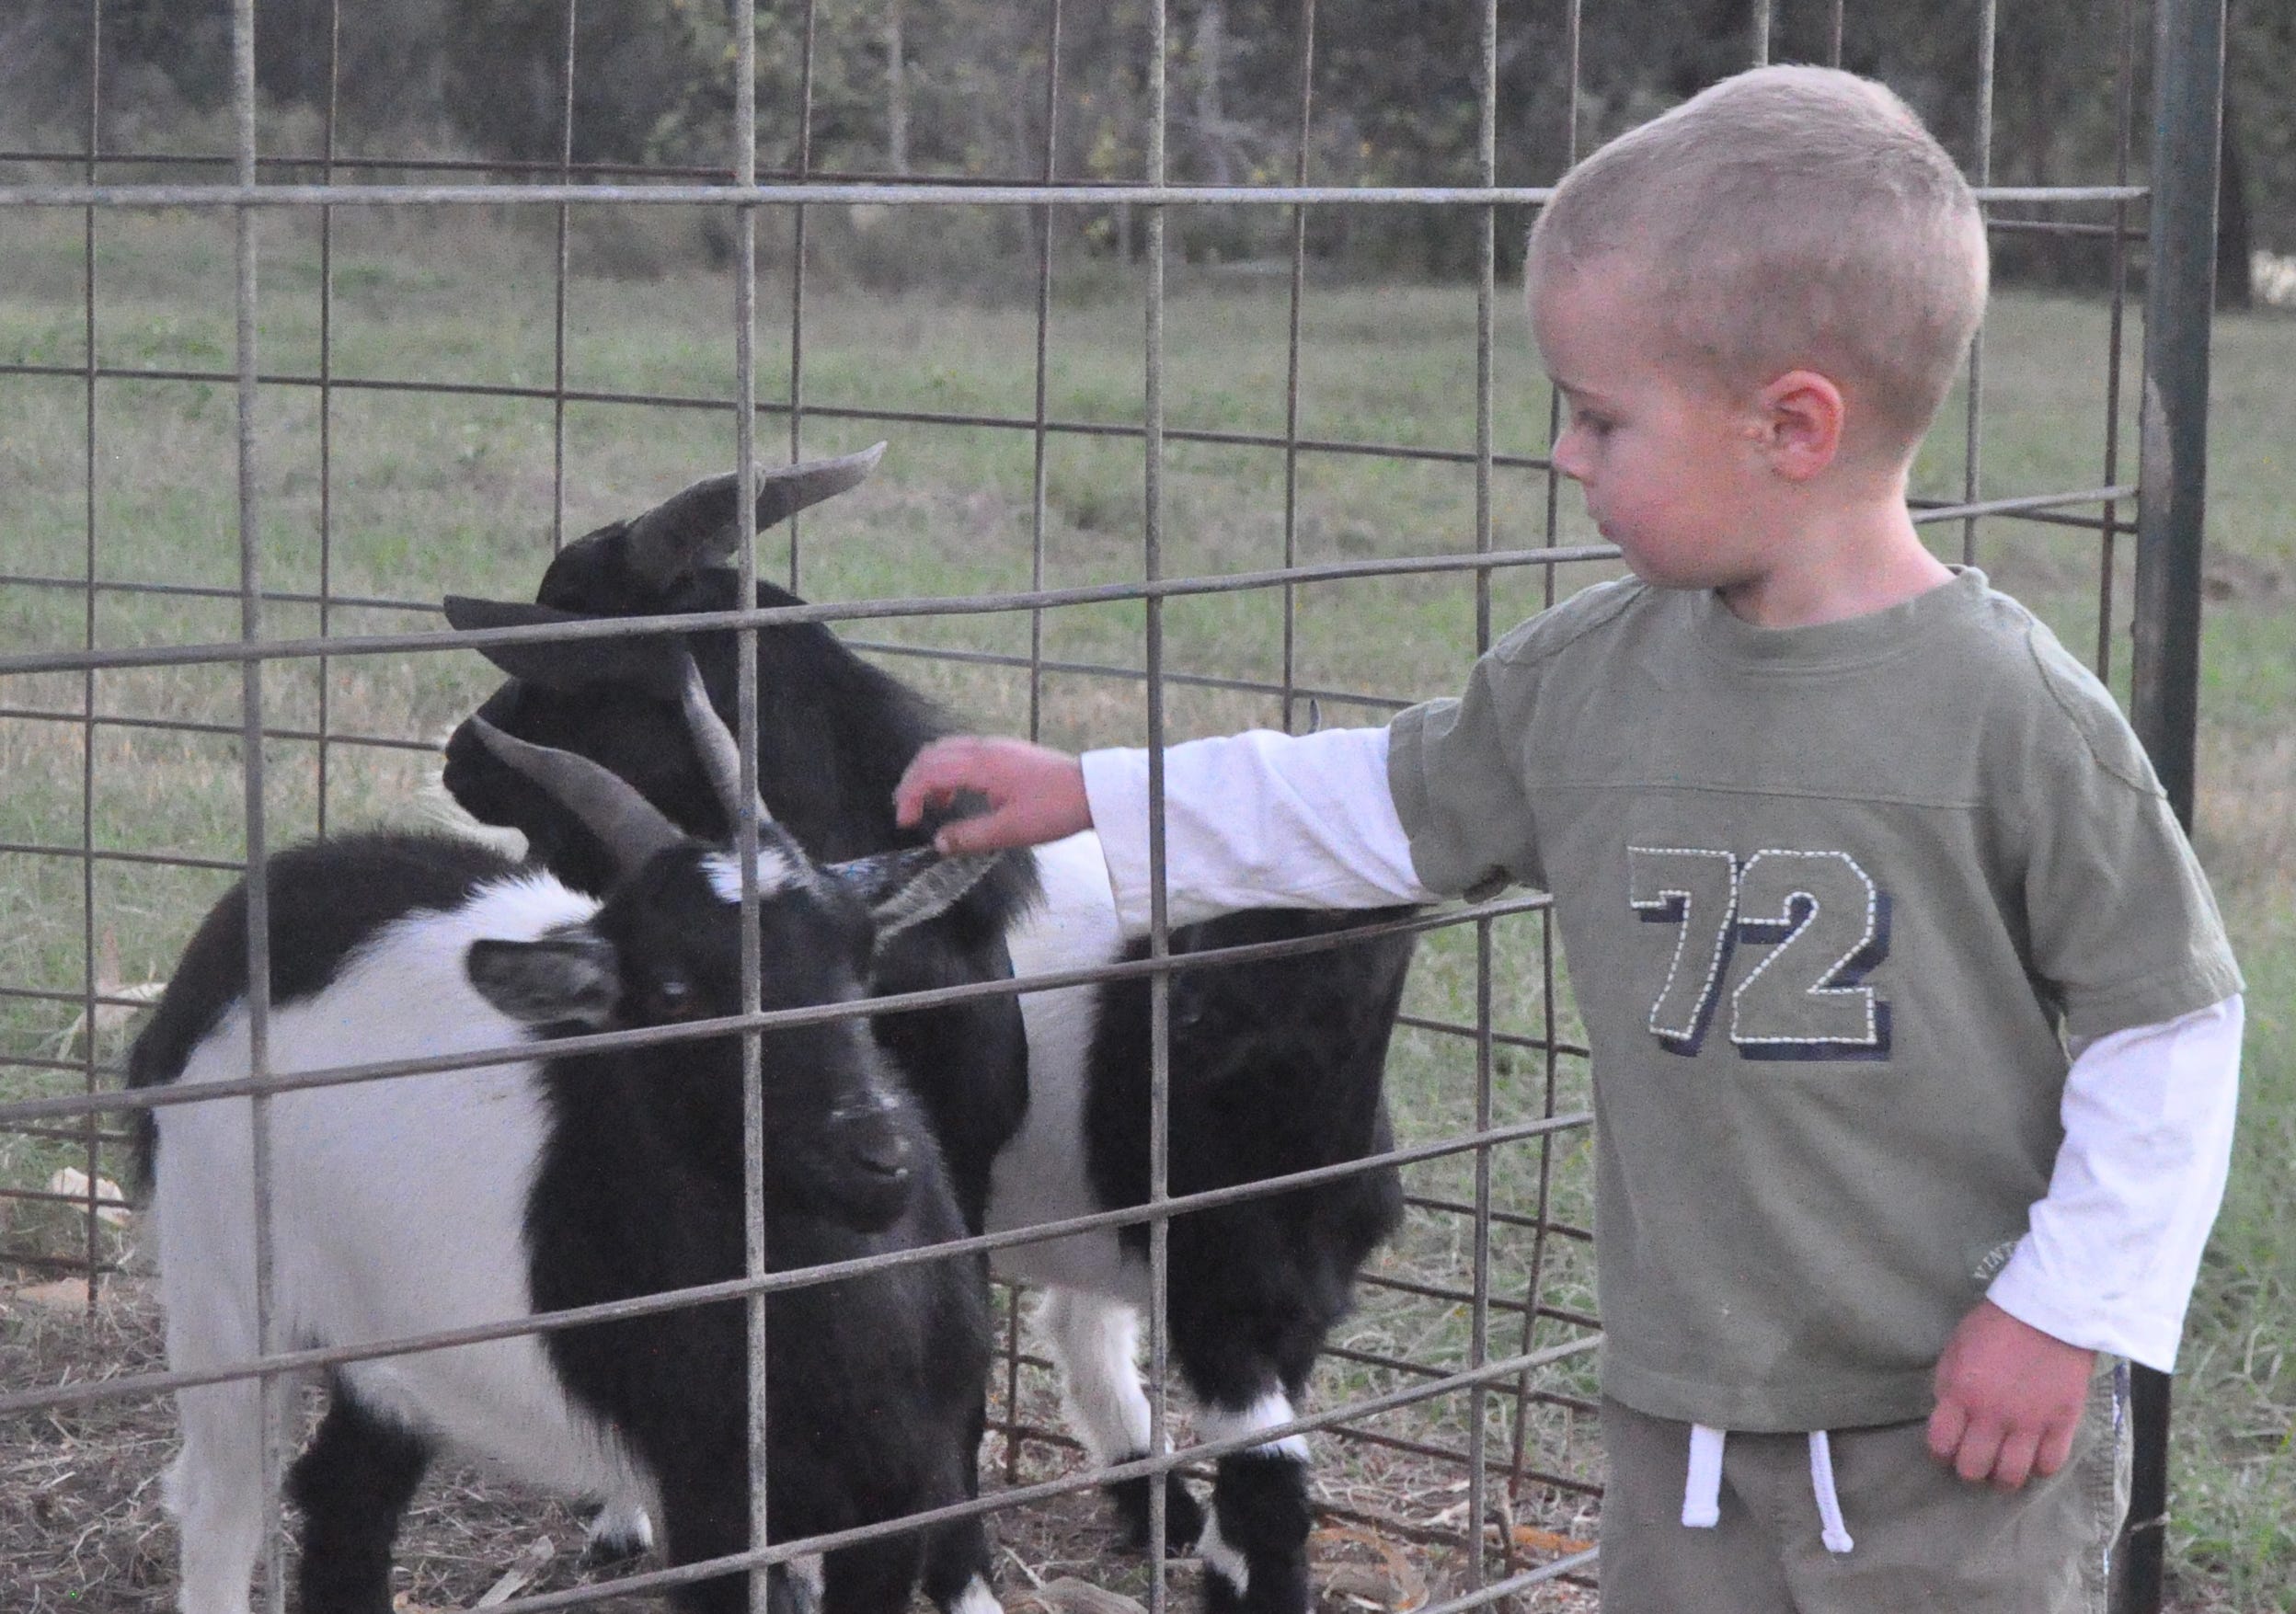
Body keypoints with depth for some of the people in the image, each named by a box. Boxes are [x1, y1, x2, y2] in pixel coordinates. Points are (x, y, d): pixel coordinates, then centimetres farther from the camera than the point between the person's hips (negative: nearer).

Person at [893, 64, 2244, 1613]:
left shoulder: (2011, 711, -14)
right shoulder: (1589, 679, 3)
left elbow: (2166, 1020, -8)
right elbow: (1392, 804, 18)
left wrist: (2069, 1308, -10)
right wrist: (1085, 794, 19)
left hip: (1961, 1434, -5)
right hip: (1688, 1422, 5)